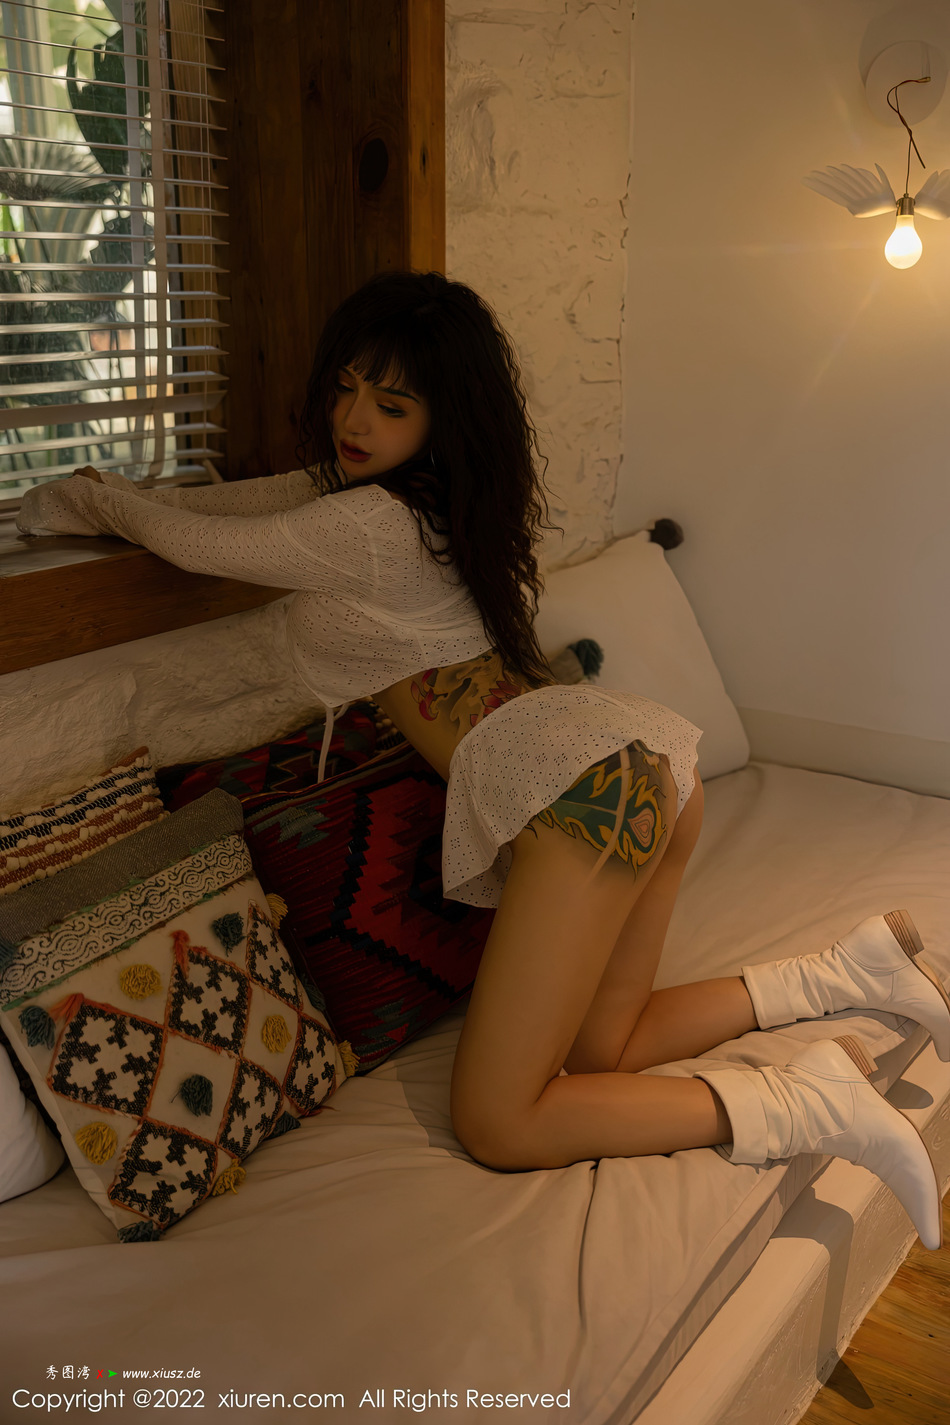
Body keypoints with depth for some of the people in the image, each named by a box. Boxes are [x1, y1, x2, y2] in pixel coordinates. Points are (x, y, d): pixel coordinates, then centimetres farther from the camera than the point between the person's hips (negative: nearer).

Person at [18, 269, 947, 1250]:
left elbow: (198, 543, 3)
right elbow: (233, 500, 32)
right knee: (597, 1052, 17)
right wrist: (117, 492, 29)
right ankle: (850, 970, 13)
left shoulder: (369, 524, -8)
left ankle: (806, 1103, -9)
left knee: (497, 1125, -8)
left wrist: (93, 500, 21)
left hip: (583, 785, -10)